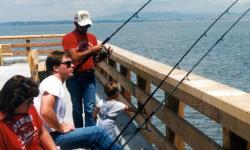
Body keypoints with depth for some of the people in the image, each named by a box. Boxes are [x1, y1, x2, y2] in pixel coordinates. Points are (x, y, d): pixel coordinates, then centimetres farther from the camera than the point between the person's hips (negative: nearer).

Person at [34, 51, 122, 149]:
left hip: (55, 133, 10)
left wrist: (63, 125, 8)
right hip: (52, 136, -10)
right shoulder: (53, 82, -15)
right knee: (99, 132, -8)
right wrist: (61, 128, -16)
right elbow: (45, 112, -30)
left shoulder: (56, 83, 15)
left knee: (94, 141, 11)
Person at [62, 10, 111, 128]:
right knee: (77, 109, 11)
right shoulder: (68, 38, -8)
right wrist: (92, 50, -21)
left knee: (90, 108, -2)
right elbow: (75, 57, -19)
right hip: (74, 78, -3)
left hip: (89, 77, 3)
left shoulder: (92, 37, 9)